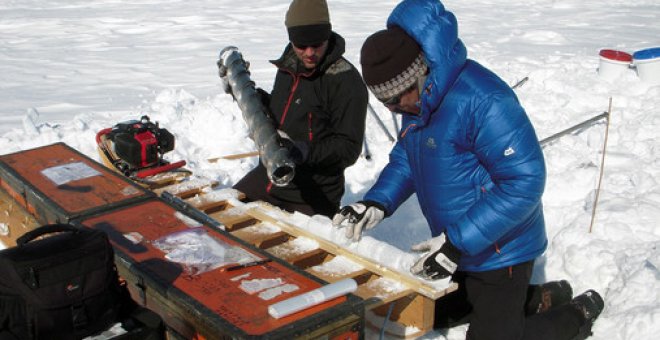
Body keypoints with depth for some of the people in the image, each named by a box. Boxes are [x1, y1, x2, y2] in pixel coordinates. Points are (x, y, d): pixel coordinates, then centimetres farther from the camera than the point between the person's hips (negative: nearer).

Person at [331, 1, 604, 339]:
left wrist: (457, 242, -32)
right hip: (457, 244, 9)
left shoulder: (482, 100, -31)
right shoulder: (419, 98, -2)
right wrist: (377, 203, -7)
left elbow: (524, 181, -31)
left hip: (499, 251, -9)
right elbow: (406, 158, 11)